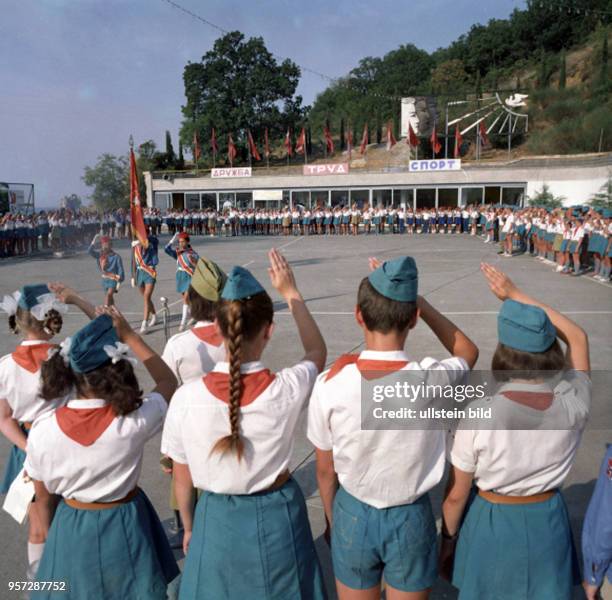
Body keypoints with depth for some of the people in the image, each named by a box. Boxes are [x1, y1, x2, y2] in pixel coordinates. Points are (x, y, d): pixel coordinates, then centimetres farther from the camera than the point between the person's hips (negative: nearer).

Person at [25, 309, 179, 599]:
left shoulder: (42, 429, -20)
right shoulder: (134, 420, -26)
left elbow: (43, 497, -4)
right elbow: (169, 382, -5)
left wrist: (52, 536, 16)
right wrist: (129, 335, -9)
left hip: (71, 530, 1)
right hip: (123, 527, -1)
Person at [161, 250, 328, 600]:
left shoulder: (186, 397, -22)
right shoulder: (287, 389, -24)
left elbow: (183, 481, -6)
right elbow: (318, 351, 1)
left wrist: (189, 529, 14)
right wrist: (291, 292, 9)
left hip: (217, 520, 0)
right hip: (277, 517, 0)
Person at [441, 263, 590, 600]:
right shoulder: (574, 405, -19)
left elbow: (456, 495, -15)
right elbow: (578, 338, 0)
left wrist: (447, 538, 4)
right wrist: (516, 294, 1)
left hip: (492, 524, -2)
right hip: (548, 523, 3)